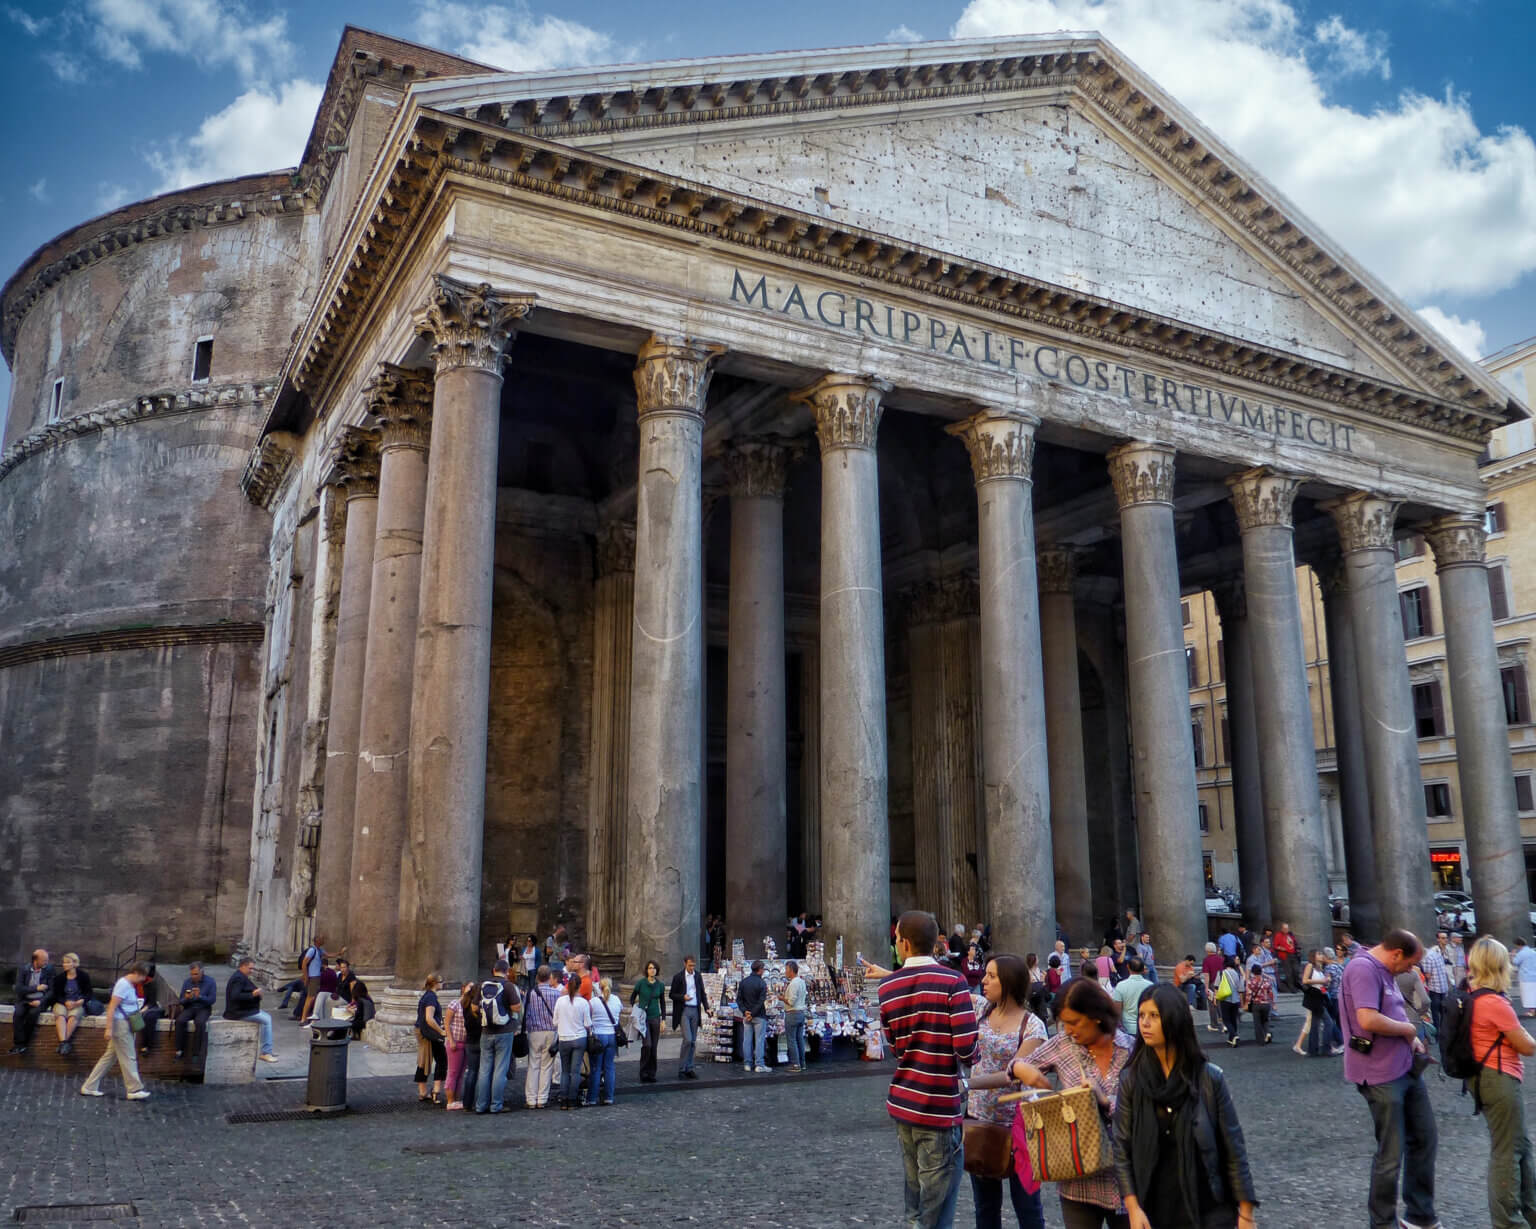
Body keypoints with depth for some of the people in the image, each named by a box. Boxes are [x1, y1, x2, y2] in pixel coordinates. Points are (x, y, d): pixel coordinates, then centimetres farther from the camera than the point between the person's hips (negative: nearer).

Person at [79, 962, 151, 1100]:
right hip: (120, 1023, -10)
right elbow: (111, 1007, -21)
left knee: (109, 1056, 14)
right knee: (128, 1058, -2)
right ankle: (134, 1090, 5)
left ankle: (89, 1087, 20)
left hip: (125, 1025, 10)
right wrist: (109, 1028, -22)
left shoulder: (130, 984, 11)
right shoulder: (123, 985, -18)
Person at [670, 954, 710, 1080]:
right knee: (687, 1039, -13)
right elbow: (672, 994, -1)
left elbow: (702, 993, 16)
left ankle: (689, 1069, 14)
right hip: (683, 1011, -5)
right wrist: (683, 997, -19)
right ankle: (681, 1069, -4)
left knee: (692, 1041, 7)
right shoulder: (678, 977, -4)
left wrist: (707, 1007, 2)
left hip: (695, 1011, 5)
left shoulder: (698, 976, 9)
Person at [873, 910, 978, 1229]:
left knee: (913, 1193, 19)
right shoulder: (952, 982, -14)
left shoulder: (887, 987, 4)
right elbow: (967, 1048, -19)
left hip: (902, 1102, 5)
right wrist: (970, 1055, 3)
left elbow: (894, 1044, 9)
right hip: (939, 1108, -5)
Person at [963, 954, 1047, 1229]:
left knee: (1027, 1205, 5)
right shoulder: (981, 1010, 1)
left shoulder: (1032, 1026, -12)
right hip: (978, 1118, 5)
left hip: (1016, 1124, -5)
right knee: (985, 1205, 15)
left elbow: (1014, 1073, -20)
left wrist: (965, 1082, -29)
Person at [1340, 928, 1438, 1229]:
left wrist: (1411, 1039, 4)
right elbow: (1368, 1020, -30)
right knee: (1391, 1154, 1)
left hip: (1405, 1067, 10)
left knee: (1424, 1139, 19)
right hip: (1381, 1075, -10)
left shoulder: (1384, 971, 12)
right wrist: (1408, 1029, -14)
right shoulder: (1362, 969, -21)